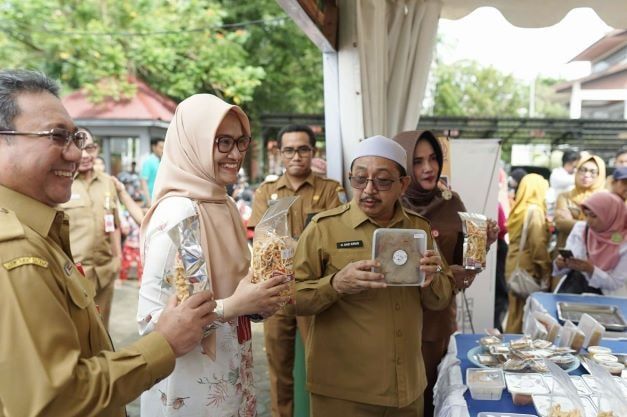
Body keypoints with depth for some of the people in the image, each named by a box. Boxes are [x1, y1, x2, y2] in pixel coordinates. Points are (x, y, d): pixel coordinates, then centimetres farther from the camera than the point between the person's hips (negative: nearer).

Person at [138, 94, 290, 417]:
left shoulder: (224, 206, 3)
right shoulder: (177, 215, -22)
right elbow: (151, 320, -24)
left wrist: (256, 300, -4)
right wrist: (232, 306, -27)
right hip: (192, 389, -8)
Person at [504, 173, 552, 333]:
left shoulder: (518, 209, 12)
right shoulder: (534, 210, -12)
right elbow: (538, 244, -16)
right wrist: (546, 269, -9)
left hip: (514, 266, 8)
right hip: (527, 268, -8)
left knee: (515, 311, 14)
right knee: (524, 313, -2)